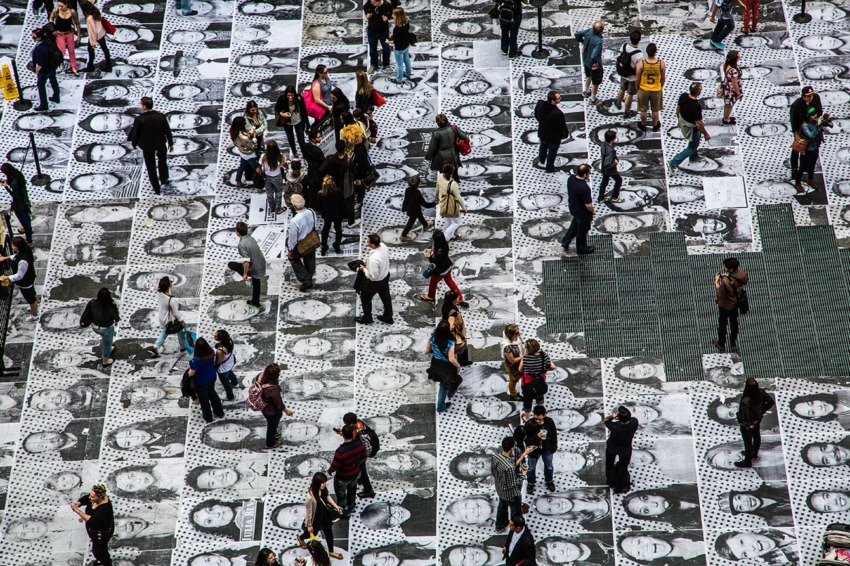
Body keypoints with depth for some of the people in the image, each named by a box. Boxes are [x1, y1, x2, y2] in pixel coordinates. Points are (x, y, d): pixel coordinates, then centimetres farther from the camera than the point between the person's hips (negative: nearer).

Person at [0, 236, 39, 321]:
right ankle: (35, 308, 63)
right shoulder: (26, 249, -21)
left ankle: (34, 316, 48)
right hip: (30, 278, 7)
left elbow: (19, 276, -30)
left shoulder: (23, 261, -45)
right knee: (32, 294, 34)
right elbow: (16, 256, 3)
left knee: (30, 299, 21)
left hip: (25, 283, -7)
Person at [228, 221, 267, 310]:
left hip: (253, 269, -7)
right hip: (262, 266, 7)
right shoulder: (251, 238, -1)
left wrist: (245, 274, -18)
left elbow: (246, 262, -31)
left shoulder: (242, 244, -27)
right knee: (256, 284, 32)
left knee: (230, 264, 8)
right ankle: (256, 303, 48)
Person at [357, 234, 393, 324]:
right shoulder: (383, 245, -18)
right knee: (385, 296, 27)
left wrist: (364, 269, -16)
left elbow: (373, 276, -31)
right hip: (386, 275, 7)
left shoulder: (374, 259, -43)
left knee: (365, 297, 20)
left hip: (377, 281, -7)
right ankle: (388, 317, 46)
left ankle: (367, 318, 39)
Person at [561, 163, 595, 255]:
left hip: (573, 207, 7)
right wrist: (593, 211, -8)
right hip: (583, 213, -6)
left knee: (575, 224, 33)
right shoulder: (585, 188, -40)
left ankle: (565, 242, 45)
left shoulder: (571, 178, -18)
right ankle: (581, 249, 42)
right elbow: (588, 206, -30)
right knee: (582, 230, 19)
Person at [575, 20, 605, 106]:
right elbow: (594, 56, -42)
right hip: (595, 64, -7)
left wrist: (582, 42, 12)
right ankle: (593, 99, 34)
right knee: (596, 82, 17)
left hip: (585, 60, 7)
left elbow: (577, 35, -3)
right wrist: (595, 63, -21)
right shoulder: (598, 41, -38)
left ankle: (586, 91, 55)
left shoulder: (589, 31, -19)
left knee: (589, 75, 35)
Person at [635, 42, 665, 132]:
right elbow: (663, 78, -7)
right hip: (656, 90, 0)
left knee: (643, 110, 22)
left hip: (643, 90, 0)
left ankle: (643, 126, 41)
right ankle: (655, 126, 42)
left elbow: (637, 79, -13)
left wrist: (637, 87, 8)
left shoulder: (641, 63, -25)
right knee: (655, 110, 23)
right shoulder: (661, 64, -22)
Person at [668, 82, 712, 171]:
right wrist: (706, 134, -11)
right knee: (692, 148, 15)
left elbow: (678, 109, 0)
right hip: (691, 128, -7)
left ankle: (693, 157, 57)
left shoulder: (683, 96, -18)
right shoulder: (696, 106, -37)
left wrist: (679, 119, 19)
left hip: (682, 122, 7)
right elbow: (699, 124, -28)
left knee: (695, 141, 34)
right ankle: (673, 163, 14)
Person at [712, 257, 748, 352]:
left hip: (725, 305, -6)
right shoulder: (741, 274, -21)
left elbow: (720, 294, -30)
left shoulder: (725, 281, -40)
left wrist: (717, 282, -23)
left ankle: (721, 344, 36)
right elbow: (746, 280, 2)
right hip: (735, 302, 6)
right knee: (734, 322, 27)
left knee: (722, 323, 18)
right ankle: (733, 342, 47)